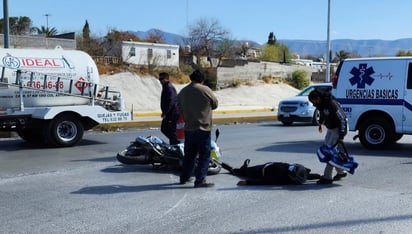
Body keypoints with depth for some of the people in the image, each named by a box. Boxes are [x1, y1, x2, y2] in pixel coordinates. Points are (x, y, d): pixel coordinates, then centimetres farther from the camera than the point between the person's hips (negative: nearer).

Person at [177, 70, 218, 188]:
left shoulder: (183, 92, 6)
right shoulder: (205, 90, -10)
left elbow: (180, 108, 14)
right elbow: (215, 104, 1)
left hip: (188, 128, 6)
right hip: (203, 128, -6)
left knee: (189, 154, 18)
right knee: (204, 155, 0)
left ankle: (184, 177, 26)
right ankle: (200, 180, -3)